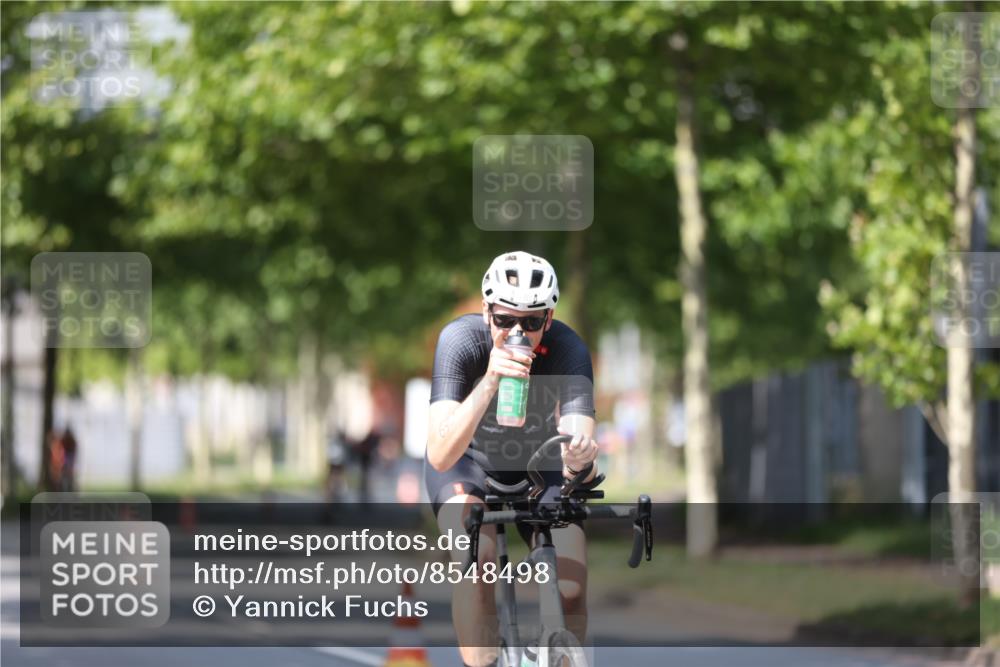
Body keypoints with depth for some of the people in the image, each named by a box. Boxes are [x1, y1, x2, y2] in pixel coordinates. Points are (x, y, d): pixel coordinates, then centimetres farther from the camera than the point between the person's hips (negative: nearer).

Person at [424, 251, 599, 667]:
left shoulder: (568, 350, -30)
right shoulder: (460, 339, -32)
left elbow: (579, 464, -37)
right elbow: (440, 457, -42)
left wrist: (580, 458, -62)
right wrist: (488, 384, -55)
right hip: (467, 461, -1)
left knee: (571, 589, -17)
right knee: (476, 560, -31)